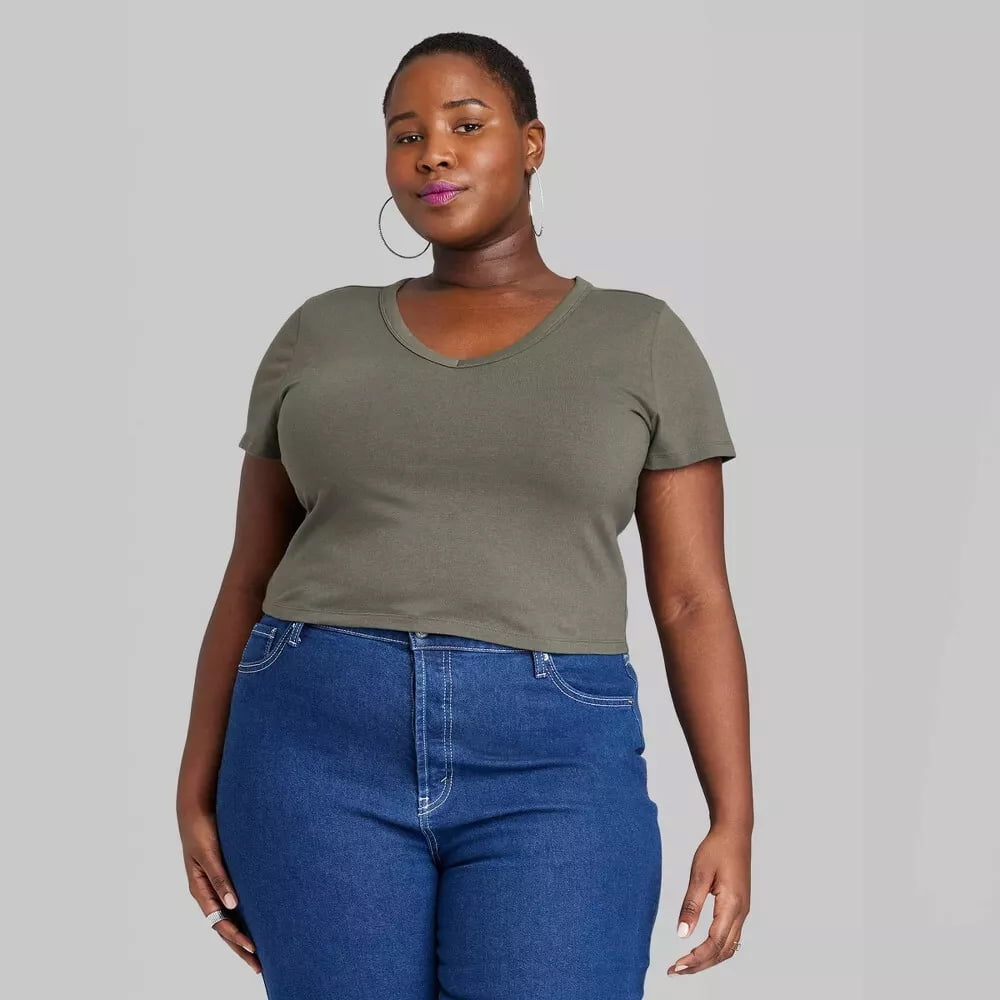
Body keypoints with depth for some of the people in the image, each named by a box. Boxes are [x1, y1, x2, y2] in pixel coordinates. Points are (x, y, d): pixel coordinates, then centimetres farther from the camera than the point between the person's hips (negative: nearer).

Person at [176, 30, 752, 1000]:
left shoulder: (642, 341, 6)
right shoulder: (321, 335, 10)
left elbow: (694, 601, 3)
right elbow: (249, 581, 11)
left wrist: (733, 821, -4)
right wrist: (199, 791, 5)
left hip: (548, 770, -1)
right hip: (324, 748, 2)